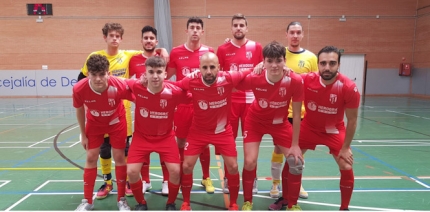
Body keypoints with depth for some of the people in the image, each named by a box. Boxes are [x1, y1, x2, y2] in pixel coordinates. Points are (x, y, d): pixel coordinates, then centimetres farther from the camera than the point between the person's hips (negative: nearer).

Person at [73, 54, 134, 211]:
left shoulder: (120, 86, -37)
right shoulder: (79, 89, -30)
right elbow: (80, 110, -8)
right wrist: (83, 134, 0)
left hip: (116, 122, -1)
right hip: (94, 123, 2)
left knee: (119, 157, 1)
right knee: (91, 158, 4)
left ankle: (121, 199, 16)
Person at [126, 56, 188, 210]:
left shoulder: (174, 92, -22)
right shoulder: (137, 87, -19)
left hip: (166, 137, -1)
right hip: (141, 136, 1)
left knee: (175, 171, -13)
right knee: (131, 171, -10)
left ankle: (171, 203, 18)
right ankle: (141, 203, 21)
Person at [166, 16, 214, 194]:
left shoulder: (209, 52, 1)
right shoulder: (176, 52, 1)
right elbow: (167, 77, 8)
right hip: (182, 104, 0)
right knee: (181, 141, 10)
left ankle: (206, 178, 27)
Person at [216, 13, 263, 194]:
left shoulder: (256, 47, 4)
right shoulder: (223, 49, 3)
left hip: (251, 100, 1)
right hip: (229, 100, 0)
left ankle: (252, 179, 23)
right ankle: (228, 178, 21)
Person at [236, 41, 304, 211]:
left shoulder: (295, 81, -27)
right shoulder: (253, 78, -28)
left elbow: (296, 115, -17)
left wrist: (295, 145, -14)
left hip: (280, 122, 1)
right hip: (255, 121, -1)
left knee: (296, 161, -4)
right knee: (250, 162, -10)